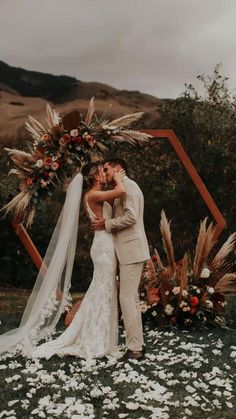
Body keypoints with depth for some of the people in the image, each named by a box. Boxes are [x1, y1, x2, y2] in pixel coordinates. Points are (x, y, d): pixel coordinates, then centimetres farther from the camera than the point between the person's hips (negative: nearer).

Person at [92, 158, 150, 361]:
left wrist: (106, 224, -12)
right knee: (132, 298, 12)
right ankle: (138, 344, 19)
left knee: (127, 298, -9)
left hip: (132, 250, -10)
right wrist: (105, 222, 4)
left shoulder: (128, 185, -9)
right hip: (128, 250, 10)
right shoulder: (123, 189, 20)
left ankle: (134, 349, -4)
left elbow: (131, 216, -20)